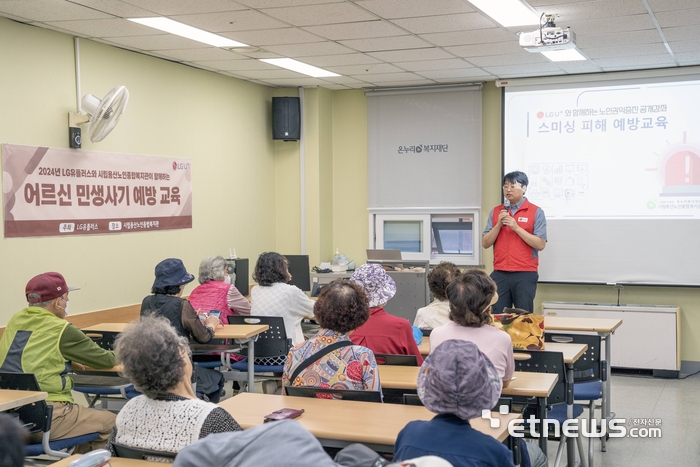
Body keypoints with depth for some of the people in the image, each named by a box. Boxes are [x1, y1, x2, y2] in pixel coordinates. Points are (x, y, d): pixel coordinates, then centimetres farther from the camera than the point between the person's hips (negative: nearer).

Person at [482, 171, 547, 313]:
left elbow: (540, 244, -9)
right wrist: (498, 225, -8)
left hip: (525, 274, -3)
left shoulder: (536, 212, -1)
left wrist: (516, 228, -14)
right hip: (500, 274, 3)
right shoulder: (496, 211, 10)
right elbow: (485, 243, 6)